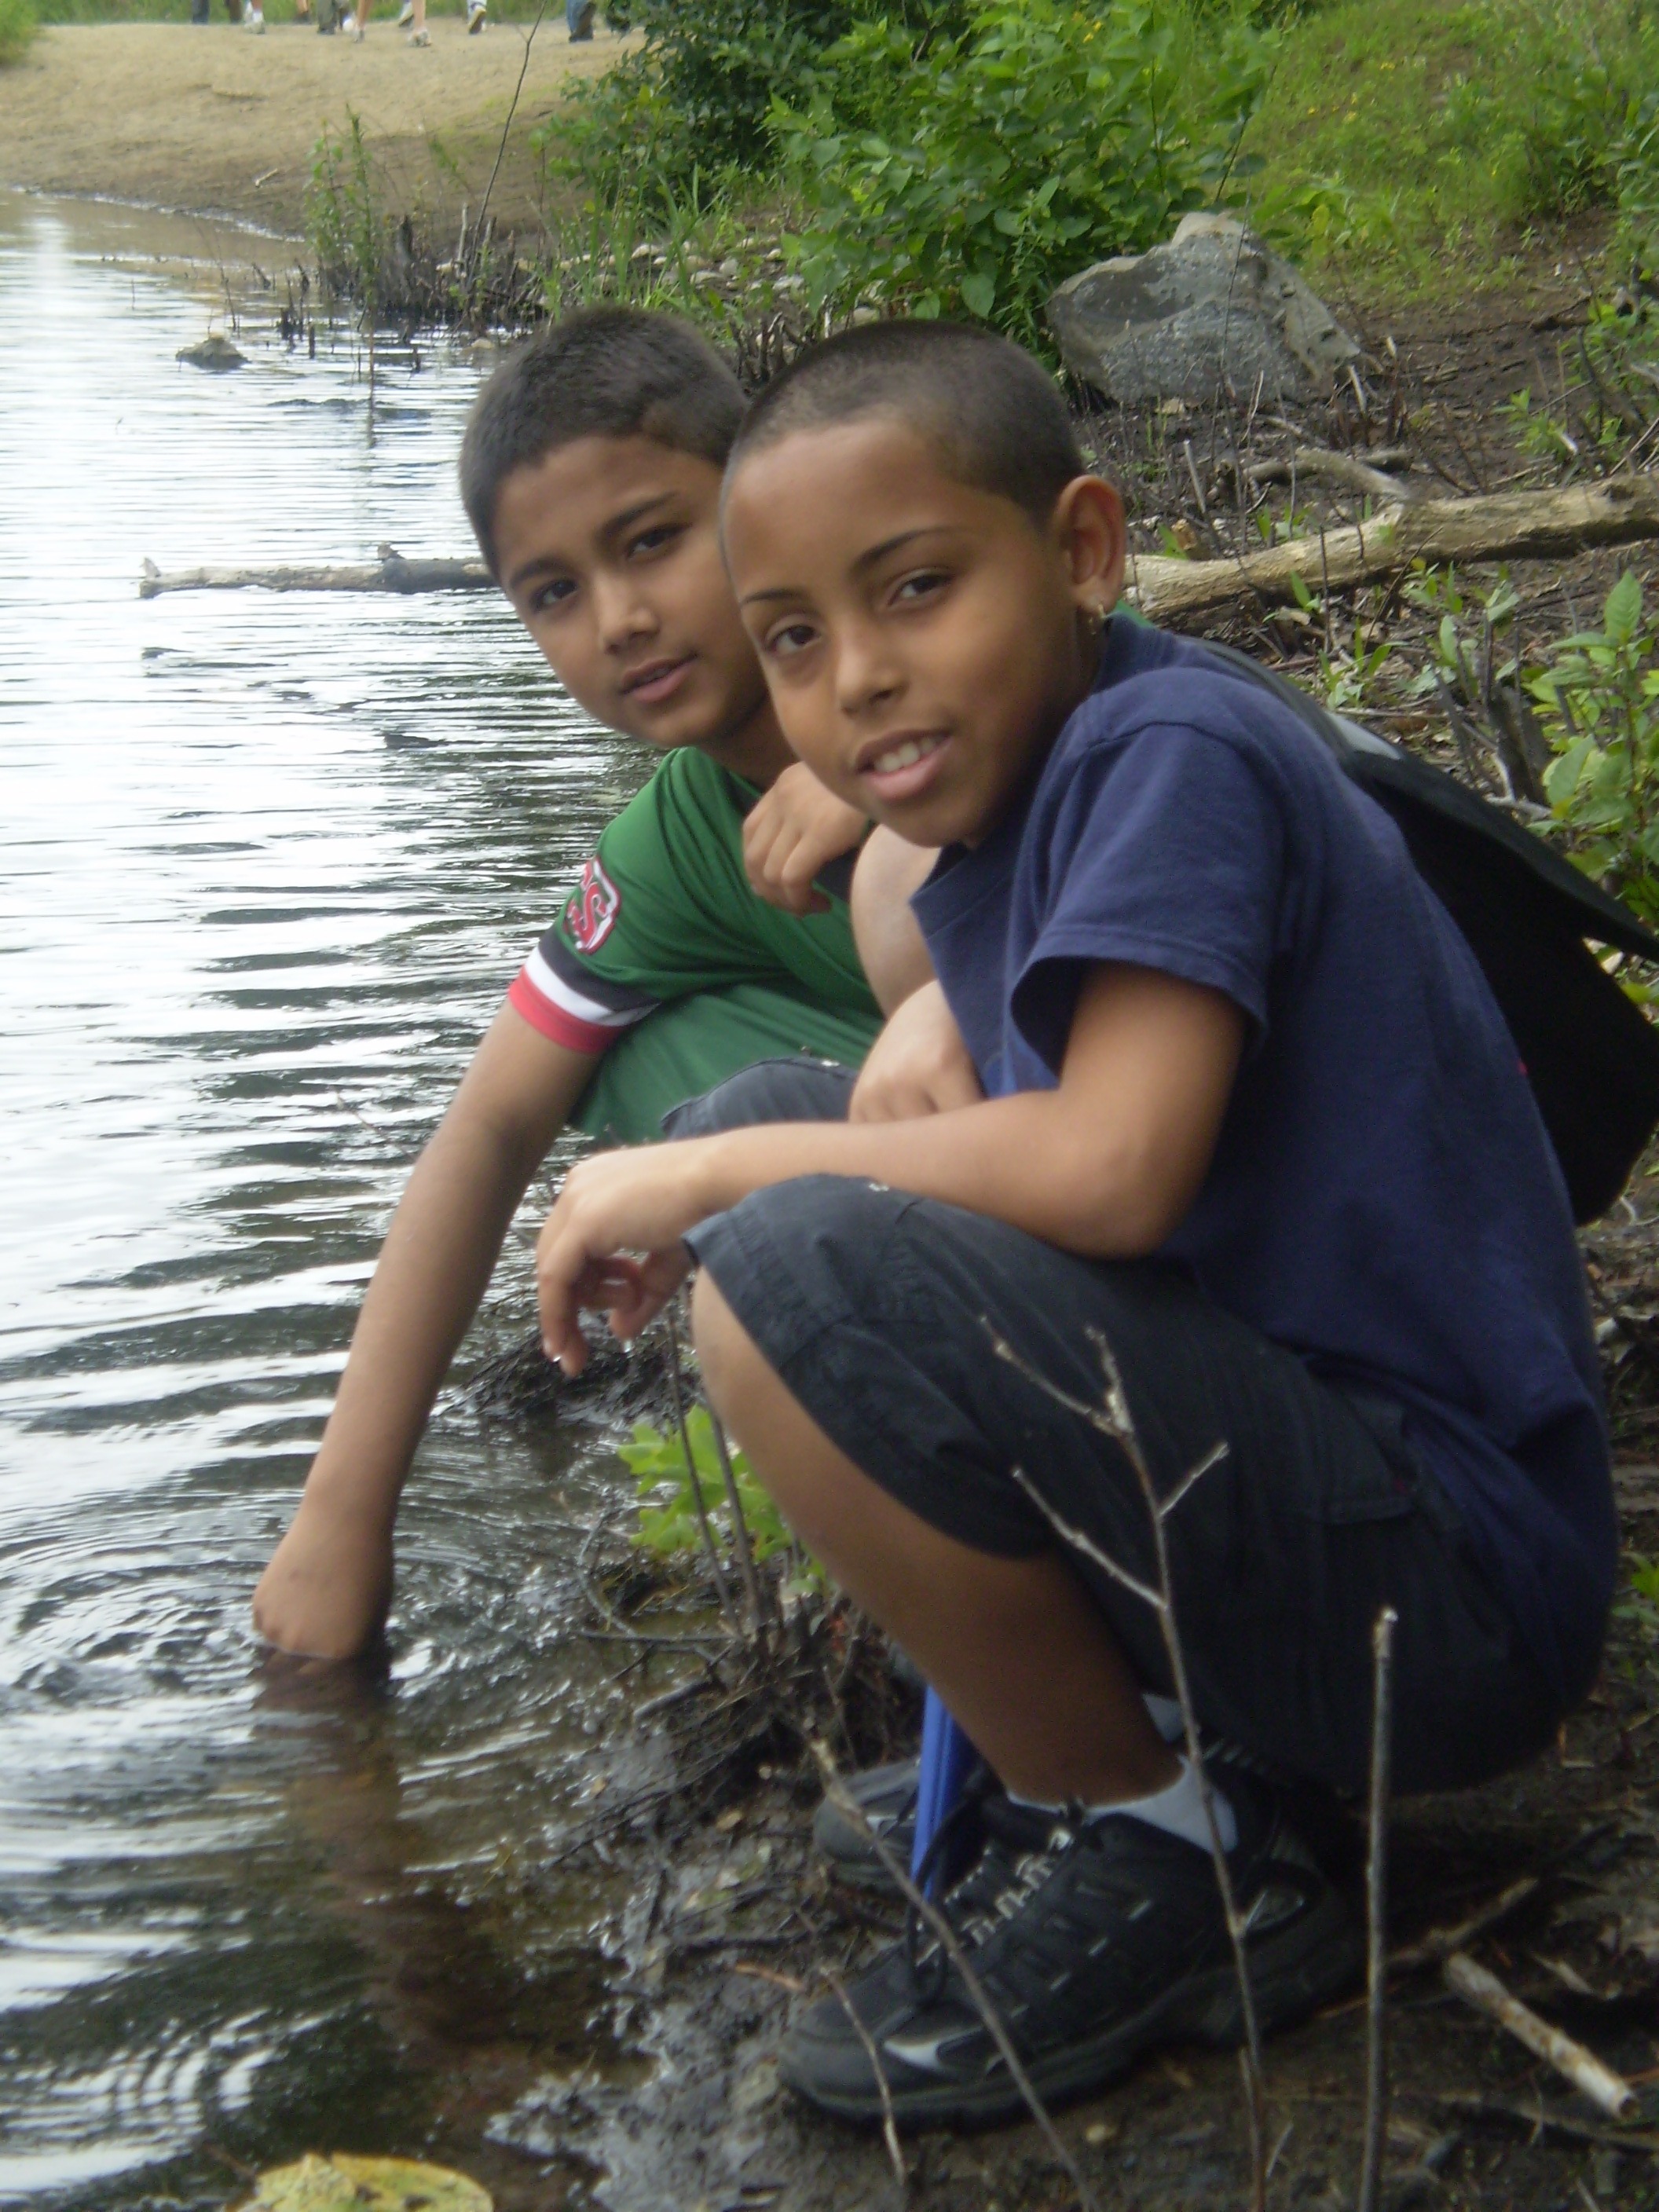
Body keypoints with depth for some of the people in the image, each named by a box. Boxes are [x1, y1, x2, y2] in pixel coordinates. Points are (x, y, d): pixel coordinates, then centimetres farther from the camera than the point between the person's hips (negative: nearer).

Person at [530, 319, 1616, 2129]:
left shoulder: (1175, 751, -16)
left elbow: (1113, 1166, -28)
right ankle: (1192, 1756, 9)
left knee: (797, 1279, -27)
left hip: (1451, 1589, -10)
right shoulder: (1009, 800, 11)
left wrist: (714, 1170, -16)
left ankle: (1143, 1851, -4)